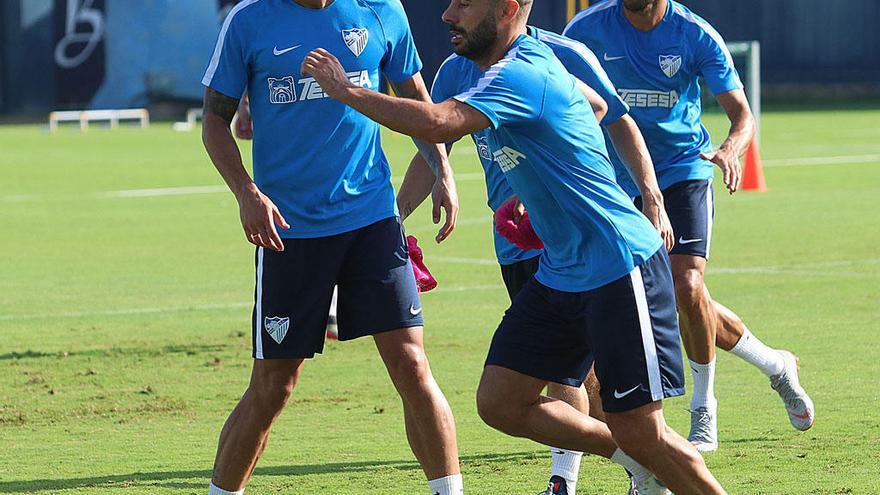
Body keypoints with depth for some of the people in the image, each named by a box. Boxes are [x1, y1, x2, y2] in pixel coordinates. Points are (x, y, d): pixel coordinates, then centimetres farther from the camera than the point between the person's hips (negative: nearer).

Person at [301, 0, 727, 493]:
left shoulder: (524, 74, -22)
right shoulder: (466, 70, 7)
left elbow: (435, 124, -37)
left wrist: (346, 91, -26)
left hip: (620, 269, -10)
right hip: (559, 273, 10)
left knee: (639, 431, -8)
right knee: (500, 402, 4)